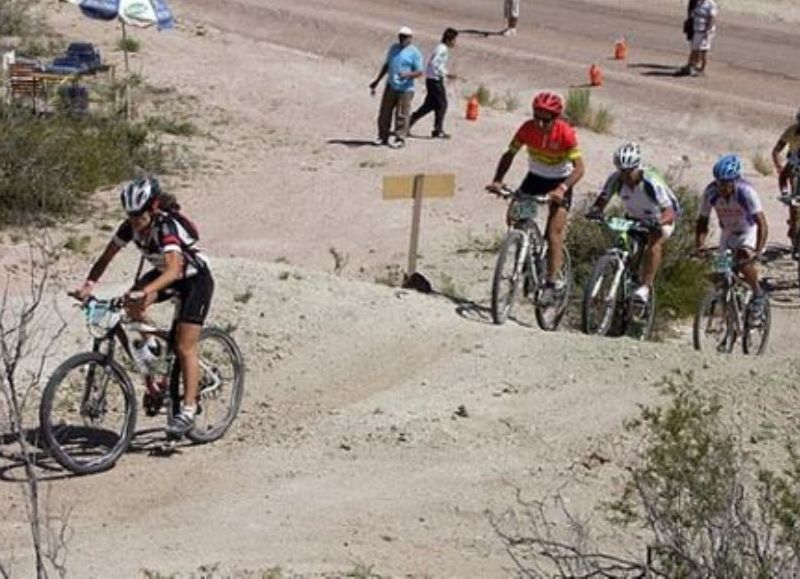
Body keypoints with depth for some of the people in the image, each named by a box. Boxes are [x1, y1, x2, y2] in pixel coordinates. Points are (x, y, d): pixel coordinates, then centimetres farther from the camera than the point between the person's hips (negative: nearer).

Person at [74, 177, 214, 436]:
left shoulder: (167, 227, -34)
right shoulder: (131, 226, -15)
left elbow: (174, 269, -48)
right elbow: (106, 258, -12)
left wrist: (146, 291, -62)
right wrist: (88, 284, -29)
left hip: (195, 279, -7)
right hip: (163, 273, 7)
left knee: (184, 347, -12)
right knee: (131, 304, -21)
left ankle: (188, 410, -6)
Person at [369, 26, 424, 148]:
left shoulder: (414, 52, -4)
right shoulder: (393, 48, 14)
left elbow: (419, 72, -8)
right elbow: (386, 65, 23)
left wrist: (408, 74, -26)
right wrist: (377, 81, 23)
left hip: (405, 89, -6)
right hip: (390, 86, 6)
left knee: (401, 115, -6)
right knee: (384, 113, 6)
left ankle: (400, 139, 2)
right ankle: (382, 137, 16)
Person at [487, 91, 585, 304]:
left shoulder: (566, 133, -27)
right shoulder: (528, 128, -18)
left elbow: (579, 167, -30)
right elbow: (509, 154, -10)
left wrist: (562, 188, -45)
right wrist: (497, 181, -24)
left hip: (559, 182, -4)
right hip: (535, 177, 4)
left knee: (554, 234, -14)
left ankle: (552, 282, -9)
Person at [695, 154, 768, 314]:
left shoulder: (746, 192, -32)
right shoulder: (710, 192, -23)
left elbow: (761, 223, -37)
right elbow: (702, 220, -14)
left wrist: (758, 251, -48)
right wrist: (699, 245, -29)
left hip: (749, 231, -4)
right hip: (728, 233, 4)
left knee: (744, 263, -27)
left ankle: (758, 294, -3)